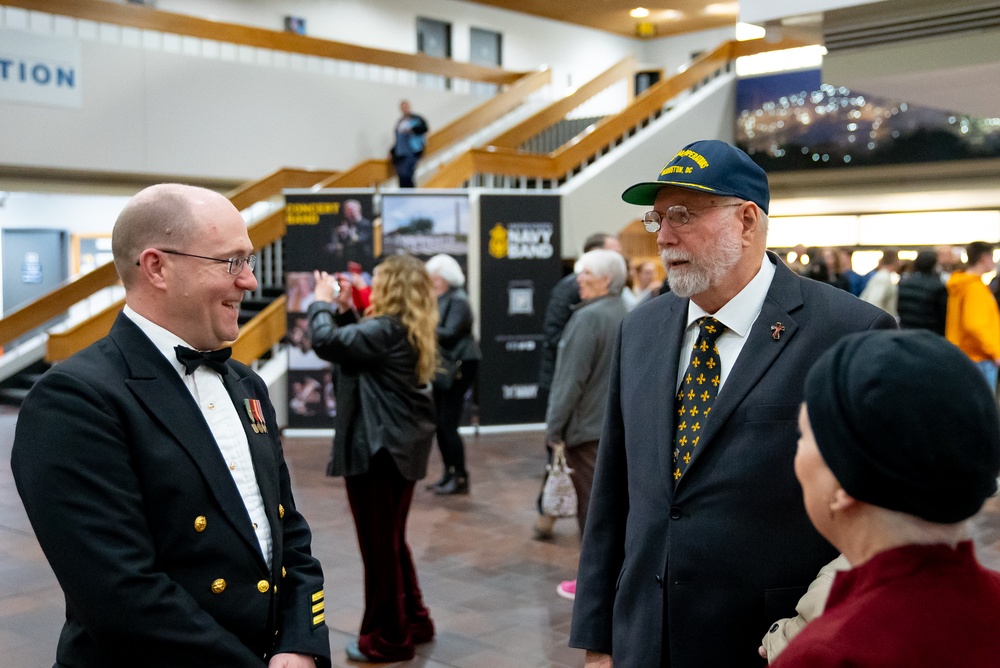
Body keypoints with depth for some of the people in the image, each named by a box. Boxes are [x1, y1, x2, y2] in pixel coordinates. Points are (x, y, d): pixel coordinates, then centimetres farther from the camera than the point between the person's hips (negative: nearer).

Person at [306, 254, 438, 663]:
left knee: (379, 544, 2)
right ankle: (413, 622, 32)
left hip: (378, 449, -10)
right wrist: (344, 308, 10)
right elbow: (357, 343, 19)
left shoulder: (387, 330, -20)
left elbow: (326, 341, -29)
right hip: (399, 446, 10)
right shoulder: (406, 331, 10)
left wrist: (323, 302, -12)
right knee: (392, 540, 21)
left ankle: (387, 638, 13)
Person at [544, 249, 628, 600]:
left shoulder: (589, 317, -18)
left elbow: (571, 379, -20)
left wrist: (554, 426, -13)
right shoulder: (624, 314, 10)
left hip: (588, 426, -9)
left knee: (591, 504, 0)